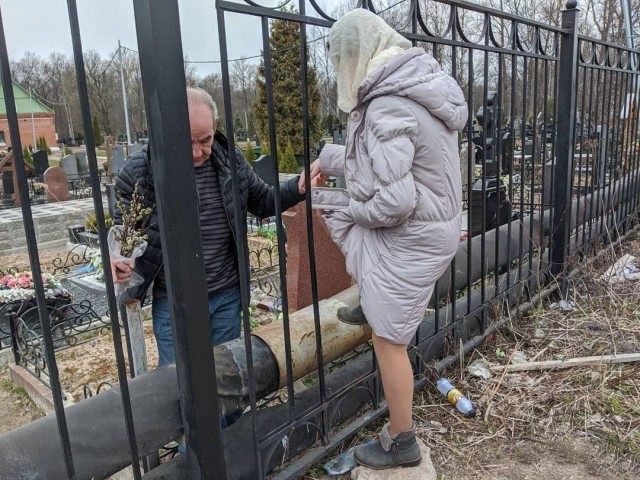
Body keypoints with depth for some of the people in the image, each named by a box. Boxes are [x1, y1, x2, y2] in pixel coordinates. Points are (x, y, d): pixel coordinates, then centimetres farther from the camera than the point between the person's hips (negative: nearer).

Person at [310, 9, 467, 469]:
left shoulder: (387, 108, -26)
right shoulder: (416, 83, 5)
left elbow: (394, 202, -29)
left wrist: (342, 203, -11)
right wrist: (328, 159, 17)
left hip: (408, 238, -10)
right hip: (433, 223, 10)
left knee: (389, 341, 5)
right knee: (343, 211, 30)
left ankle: (401, 443, 25)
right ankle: (373, 306, 45)